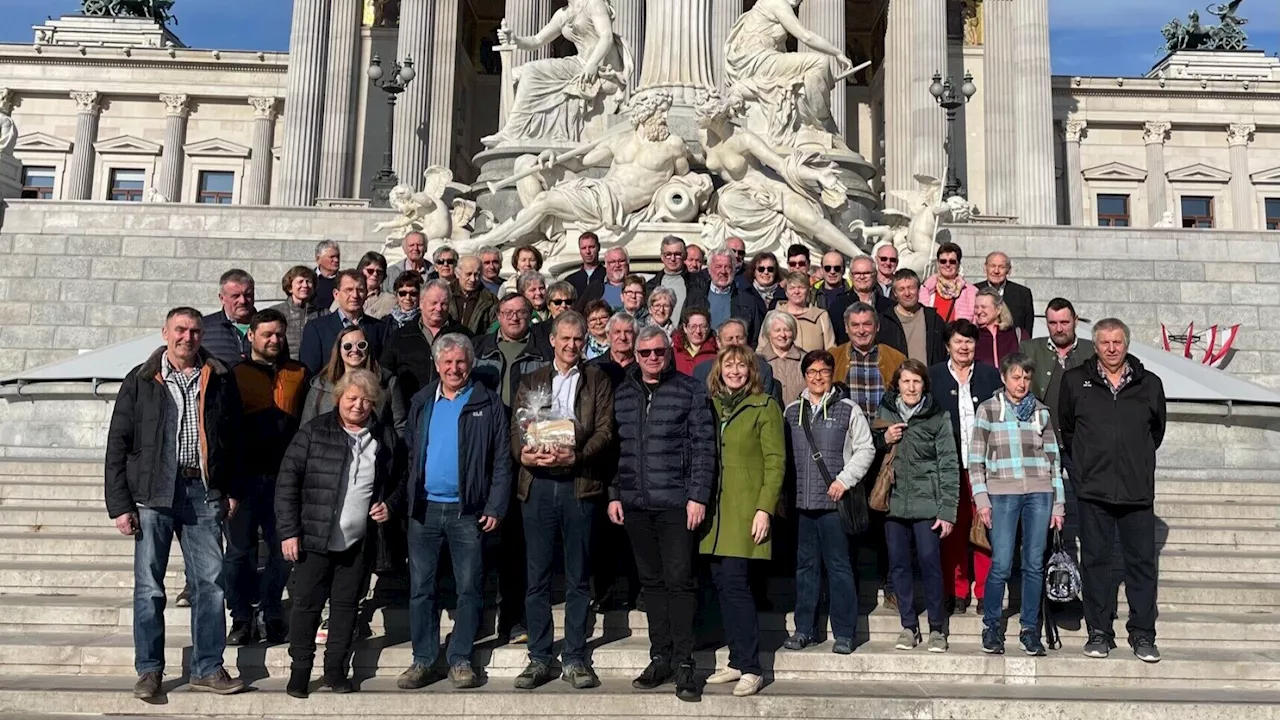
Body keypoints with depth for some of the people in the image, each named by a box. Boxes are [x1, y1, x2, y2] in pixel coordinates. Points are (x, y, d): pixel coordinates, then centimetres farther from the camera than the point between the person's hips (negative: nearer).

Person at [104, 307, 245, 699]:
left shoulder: (220, 379, 7)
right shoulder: (140, 381, 2)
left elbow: (233, 438, 13)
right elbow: (118, 443, 1)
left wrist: (233, 489, 9)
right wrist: (120, 504, -5)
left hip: (203, 491, 2)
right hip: (153, 492, -1)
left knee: (210, 582, 3)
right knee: (149, 585, 4)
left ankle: (207, 667, 14)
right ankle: (149, 670, 17)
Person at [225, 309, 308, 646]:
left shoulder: (299, 375, 12)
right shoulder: (234, 374, 5)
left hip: (284, 476, 2)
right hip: (244, 475, -2)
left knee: (281, 550, 7)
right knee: (239, 550, 3)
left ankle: (272, 616, 19)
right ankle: (242, 618, 14)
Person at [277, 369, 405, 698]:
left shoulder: (386, 438, 6)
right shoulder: (314, 432, -4)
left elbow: (400, 482, 19)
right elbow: (287, 481, -6)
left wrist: (391, 505, -1)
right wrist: (288, 531, -10)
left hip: (360, 543, 3)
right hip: (315, 538, -3)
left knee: (346, 605, 11)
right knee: (306, 603, 3)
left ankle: (335, 668, 23)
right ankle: (300, 670, 15)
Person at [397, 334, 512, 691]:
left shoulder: (488, 404, 0)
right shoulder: (422, 403, 11)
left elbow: (501, 460, -3)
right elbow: (411, 454, 13)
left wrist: (495, 507, -10)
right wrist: (408, 499, 3)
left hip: (468, 510, -3)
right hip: (425, 508, 3)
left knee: (469, 588, 2)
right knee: (421, 588, 6)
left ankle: (460, 660, 13)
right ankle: (423, 660, 15)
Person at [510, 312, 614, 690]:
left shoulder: (598, 381, 10)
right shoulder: (530, 382, 15)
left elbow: (604, 431, -1)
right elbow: (516, 429, 7)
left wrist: (575, 456, -18)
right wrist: (525, 454, -15)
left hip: (579, 484, -1)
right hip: (537, 485, 2)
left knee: (578, 579, 4)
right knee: (537, 577, 4)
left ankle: (575, 659, 12)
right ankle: (539, 659, 13)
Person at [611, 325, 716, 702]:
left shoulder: (690, 391, 0)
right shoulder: (622, 395, 12)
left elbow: (703, 446, -4)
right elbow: (614, 448, 14)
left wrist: (698, 496, -10)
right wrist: (614, 494, 7)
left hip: (677, 503, -4)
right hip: (635, 504, 4)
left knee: (680, 581, -3)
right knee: (651, 582, 10)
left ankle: (683, 663, 4)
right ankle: (660, 657, 19)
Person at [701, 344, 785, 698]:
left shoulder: (764, 407, -2)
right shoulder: (710, 406, 13)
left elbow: (775, 461, -7)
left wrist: (765, 508, -14)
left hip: (745, 508, -5)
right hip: (714, 508, 5)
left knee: (735, 582, -11)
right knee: (722, 583, 7)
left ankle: (750, 668, -3)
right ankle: (737, 661, 17)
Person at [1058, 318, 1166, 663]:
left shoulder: (1149, 384, 7)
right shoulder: (1074, 381, 4)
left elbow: (1157, 430, 20)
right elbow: (1065, 428, 15)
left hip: (1138, 491, 1)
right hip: (1093, 490, 0)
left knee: (1142, 562, 3)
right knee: (1095, 560, 5)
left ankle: (1143, 634, 13)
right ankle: (1099, 632, 14)